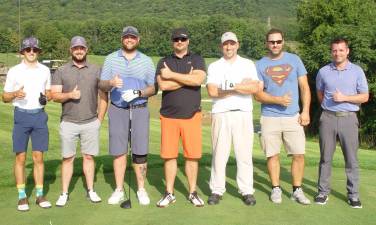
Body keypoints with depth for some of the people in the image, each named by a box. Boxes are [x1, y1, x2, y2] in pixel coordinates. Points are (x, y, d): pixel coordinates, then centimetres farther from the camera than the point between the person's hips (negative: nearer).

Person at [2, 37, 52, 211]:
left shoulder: (45, 70, 9)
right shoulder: (14, 71, 1)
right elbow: (5, 97, 4)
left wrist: (46, 97, -4)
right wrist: (15, 94, -18)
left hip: (40, 115, 2)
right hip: (21, 115, -2)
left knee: (38, 157, 5)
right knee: (20, 157, 0)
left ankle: (40, 195, 12)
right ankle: (22, 196, 8)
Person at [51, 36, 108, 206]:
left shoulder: (96, 71, 6)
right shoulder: (61, 71, 5)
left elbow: (103, 97, 7)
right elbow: (55, 96, -1)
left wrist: (99, 119, 1)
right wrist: (69, 95, -20)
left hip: (91, 123, 1)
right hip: (68, 123, 0)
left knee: (89, 157, 6)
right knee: (67, 158, 3)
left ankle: (91, 191, 16)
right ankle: (64, 194, 11)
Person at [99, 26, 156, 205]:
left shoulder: (146, 61, 7)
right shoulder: (111, 59, 8)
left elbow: (153, 88, 5)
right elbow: (102, 85, 3)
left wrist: (137, 93, -14)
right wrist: (111, 83, -20)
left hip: (140, 109, 0)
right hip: (117, 110, 0)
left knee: (140, 152, -1)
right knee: (118, 151, 2)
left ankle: (141, 190, 10)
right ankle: (119, 190, 12)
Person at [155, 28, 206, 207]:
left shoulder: (197, 60, 7)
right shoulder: (164, 62, 9)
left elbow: (198, 80, -14)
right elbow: (163, 85, -10)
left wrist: (172, 75, -10)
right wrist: (187, 78, -8)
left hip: (192, 115, -1)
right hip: (169, 116, 1)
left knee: (192, 156, 2)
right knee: (169, 156, 3)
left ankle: (192, 193, 16)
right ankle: (169, 193, 15)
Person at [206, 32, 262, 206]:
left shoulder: (248, 64, 10)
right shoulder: (214, 66, 11)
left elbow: (255, 88, -5)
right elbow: (212, 91, -5)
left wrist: (232, 86, -13)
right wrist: (242, 87, -7)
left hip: (243, 113, 0)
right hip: (220, 114, 0)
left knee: (244, 153, -1)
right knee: (219, 153, 1)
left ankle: (247, 191, 6)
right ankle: (217, 191, 8)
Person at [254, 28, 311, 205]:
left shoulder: (294, 59, 6)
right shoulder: (260, 65, 3)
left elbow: (304, 87, 6)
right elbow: (258, 94, -2)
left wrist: (305, 111, -3)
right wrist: (278, 100, -16)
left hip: (293, 117, 1)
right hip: (269, 117, -1)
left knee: (299, 154, -1)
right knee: (272, 155, 4)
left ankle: (297, 190, 12)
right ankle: (276, 189, 18)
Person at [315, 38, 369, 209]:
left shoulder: (357, 71, 3)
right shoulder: (323, 71, 7)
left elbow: (364, 97, 1)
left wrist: (344, 98, -11)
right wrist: (328, 105, 8)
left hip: (348, 118, -1)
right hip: (328, 118, 1)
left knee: (351, 158, 1)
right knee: (325, 157, 6)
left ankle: (353, 194, 10)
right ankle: (323, 191, 14)